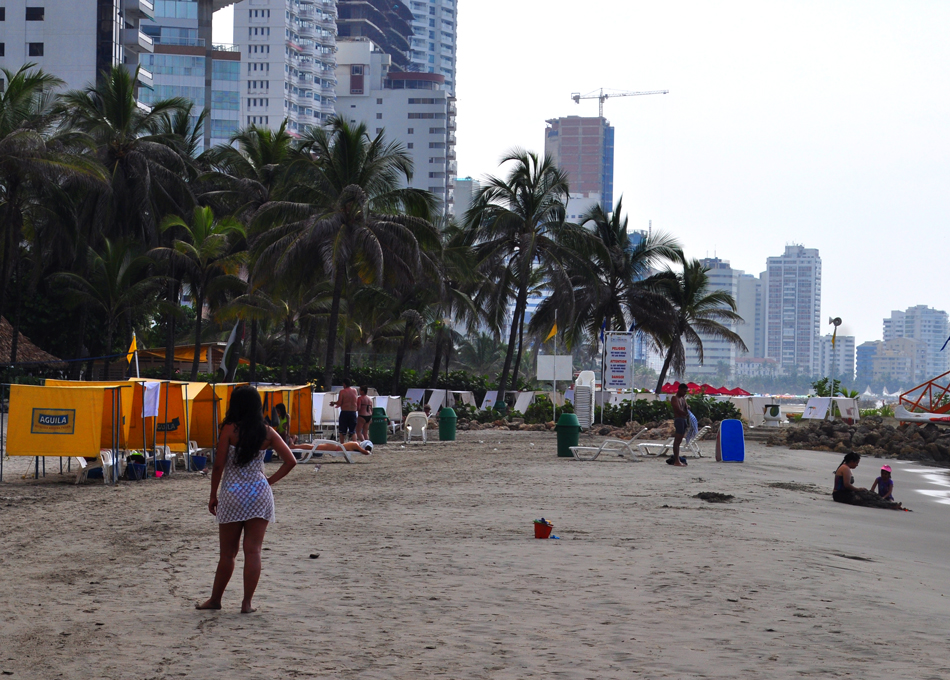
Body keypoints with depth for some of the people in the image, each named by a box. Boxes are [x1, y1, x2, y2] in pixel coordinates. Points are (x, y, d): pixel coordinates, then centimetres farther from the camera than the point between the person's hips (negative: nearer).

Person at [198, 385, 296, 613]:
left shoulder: (230, 429, -5)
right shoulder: (267, 432, 3)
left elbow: (218, 466, -6)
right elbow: (290, 461, 1)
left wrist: (213, 495, 4)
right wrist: (270, 481, 8)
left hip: (233, 494, -2)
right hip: (260, 493, 2)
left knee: (228, 552, 10)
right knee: (253, 551, 2)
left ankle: (215, 599, 22)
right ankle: (247, 603, 3)